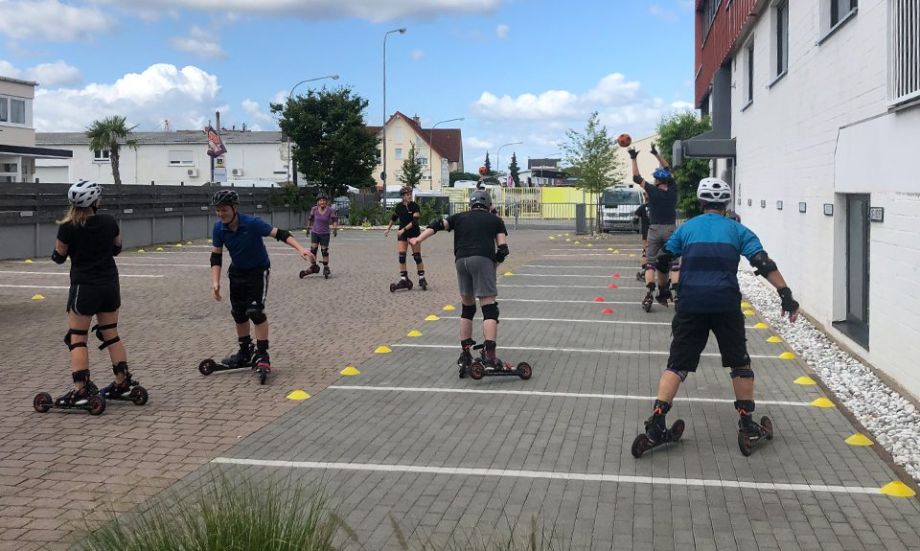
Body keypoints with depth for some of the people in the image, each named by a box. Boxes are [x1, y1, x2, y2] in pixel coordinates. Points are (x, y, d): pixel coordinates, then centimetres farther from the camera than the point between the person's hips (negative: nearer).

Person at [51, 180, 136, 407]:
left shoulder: (68, 227, -13)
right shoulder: (109, 222, -2)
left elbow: (59, 257, -1)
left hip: (84, 288, -4)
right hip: (110, 285, 4)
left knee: (77, 339, 1)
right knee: (111, 334, 14)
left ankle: (80, 389, -4)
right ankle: (123, 381, 18)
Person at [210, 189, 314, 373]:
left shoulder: (252, 223, -27)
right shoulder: (219, 228, -13)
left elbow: (279, 234, -28)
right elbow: (216, 256, -7)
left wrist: (300, 249, -41)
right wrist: (215, 282, -16)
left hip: (258, 271, -5)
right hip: (237, 273, 5)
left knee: (255, 311, -16)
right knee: (238, 313, 10)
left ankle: (262, 355, -7)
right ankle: (245, 353, 26)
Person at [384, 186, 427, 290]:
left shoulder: (415, 206, -10)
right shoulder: (399, 207, 2)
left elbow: (414, 221, -20)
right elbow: (393, 218, 20)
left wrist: (404, 229, -26)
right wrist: (388, 229, 28)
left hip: (414, 233, -3)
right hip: (402, 234, 3)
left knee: (417, 256, -2)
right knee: (401, 256, -4)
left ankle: (422, 278, 7)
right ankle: (404, 279, 0)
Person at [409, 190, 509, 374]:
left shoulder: (460, 217, 24)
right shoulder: (495, 220, 19)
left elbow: (438, 225, 9)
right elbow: (503, 249, 8)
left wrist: (418, 240, 6)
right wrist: (494, 262, 22)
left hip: (461, 260, 4)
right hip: (482, 259, -3)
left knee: (467, 307, 18)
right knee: (489, 307, -6)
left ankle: (465, 353, 21)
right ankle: (489, 357, -17)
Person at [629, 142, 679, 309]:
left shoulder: (653, 191, -8)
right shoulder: (673, 190, 1)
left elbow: (637, 178, 2)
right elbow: (668, 170, 15)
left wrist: (634, 159, 10)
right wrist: (656, 154, 23)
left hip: (655, 230, -2)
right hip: (671, 229, 2)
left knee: (650, 263, 0)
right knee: (672, 263, 8)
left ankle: (649, 293, -17)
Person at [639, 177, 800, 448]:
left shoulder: (686, 228, 14)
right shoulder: (737, 230, 11)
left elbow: (662, 260, 17)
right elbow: (763, 263, -1)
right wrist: (786, 294, -2)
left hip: (690, 304, 1)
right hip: (726, 305, 0)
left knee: (678, 363, 6)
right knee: (739, 362, 17)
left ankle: (657, 421, -6)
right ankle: (746, 421, 22)